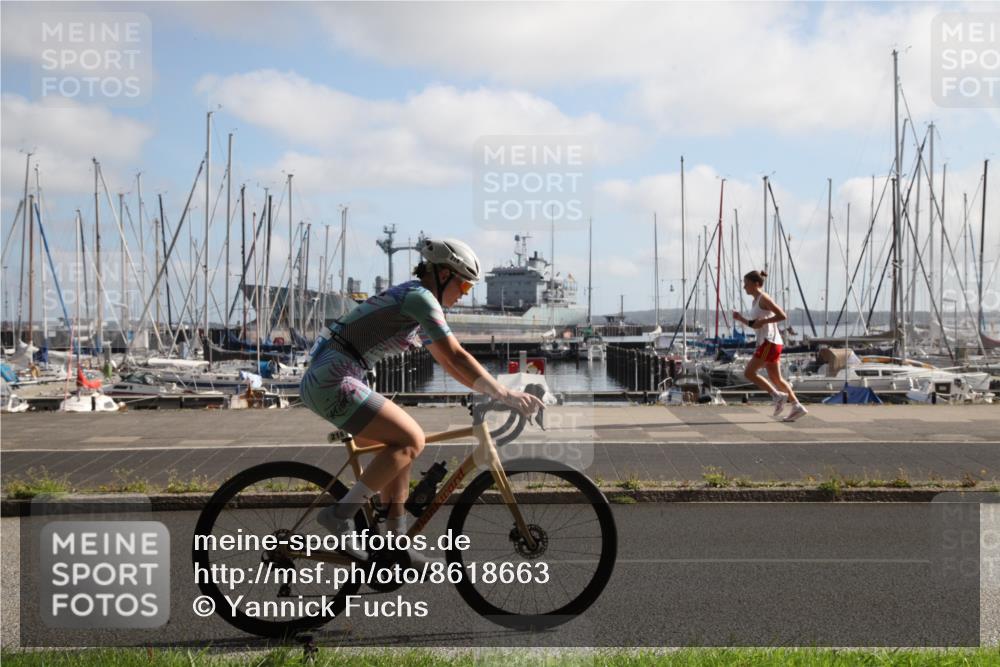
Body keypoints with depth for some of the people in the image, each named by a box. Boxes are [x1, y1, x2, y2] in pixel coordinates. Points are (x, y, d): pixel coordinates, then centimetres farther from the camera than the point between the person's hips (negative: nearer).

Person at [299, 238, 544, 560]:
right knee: (411, 441, -10)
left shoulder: (411, 298, 20)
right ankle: (340, 514, -8)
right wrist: (505, 394, -15)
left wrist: (495, 390, 17)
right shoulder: (420, 298, -10)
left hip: (322, 380, 10)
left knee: (402, 443, 13)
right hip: (333, 380, -10)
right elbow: (456, 357, -17)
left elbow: (446, 361, 23)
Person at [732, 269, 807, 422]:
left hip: (769, 342, -10)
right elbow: (755, 325, 24)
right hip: (766, 342, 10)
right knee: (775, 378, 9)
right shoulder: (756, 301, 18)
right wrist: (741, 319, 10)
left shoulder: (764, 298, -10)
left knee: (749, 373, -10)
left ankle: (778, 395, -8)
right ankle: (797, 406, 5)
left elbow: (782, 316, -17)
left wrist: (762, 321, -18)